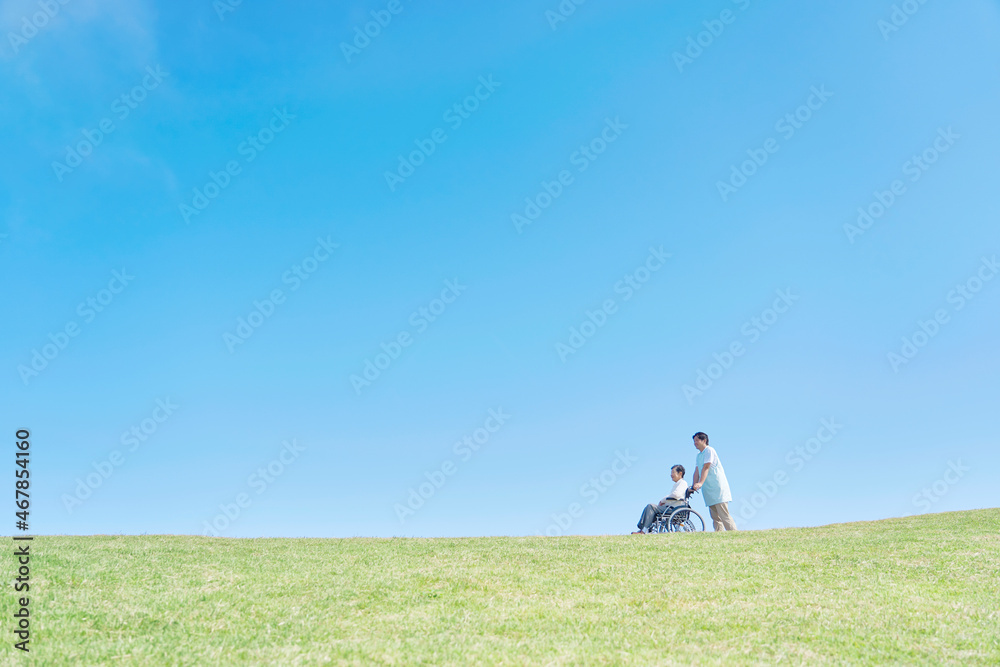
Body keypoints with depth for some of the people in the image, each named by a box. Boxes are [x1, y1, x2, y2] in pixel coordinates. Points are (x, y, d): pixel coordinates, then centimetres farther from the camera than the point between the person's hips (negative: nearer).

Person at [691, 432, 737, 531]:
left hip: (718, 488, -8)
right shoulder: (698, 456, 20)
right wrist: (694, 486, -1)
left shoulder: (709, 450, -6)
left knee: (724, 516, -12)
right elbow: (697, 472, 12)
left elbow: (706, 468, -19)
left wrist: (700, 483, -30)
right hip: (709, 491, 8)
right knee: (715, 517, 5)